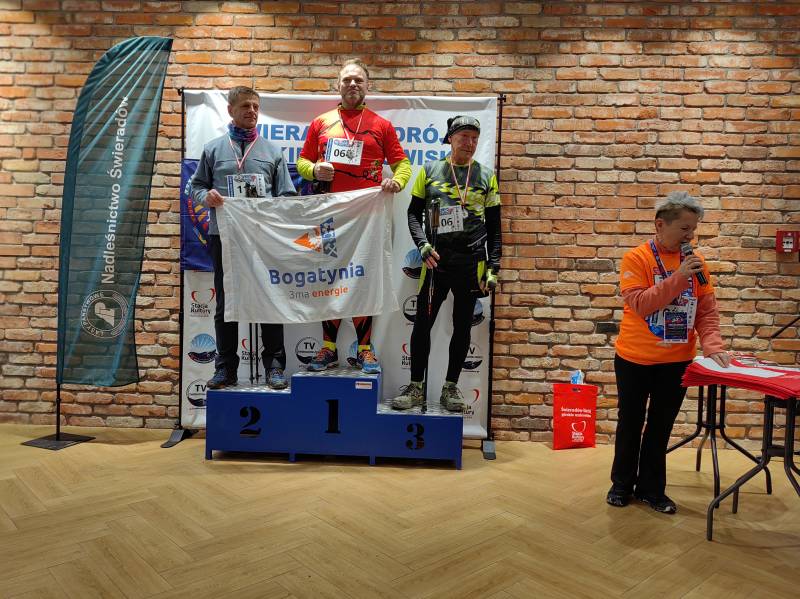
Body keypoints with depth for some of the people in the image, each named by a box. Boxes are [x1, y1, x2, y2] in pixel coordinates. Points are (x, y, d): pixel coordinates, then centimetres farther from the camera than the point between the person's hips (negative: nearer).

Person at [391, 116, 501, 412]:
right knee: (422, 323, 1)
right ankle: (416, 388, 14)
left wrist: (493, 268, 1)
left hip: (472, 263, 1)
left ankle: (451, 387, 20)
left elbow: (494, 227, 8)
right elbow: (414, 213, 7)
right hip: (436, 262, 0)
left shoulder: (486, 176, 7)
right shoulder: (430, 171, 6)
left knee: (462, 326, 6)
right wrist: (423, 245, -9)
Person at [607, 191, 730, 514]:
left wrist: (712, 346, -14)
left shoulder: (695, 262, 1)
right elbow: (640, 304, -21)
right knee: (631, 424, 12)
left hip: (677, 361, 3)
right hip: (636, 359, -3)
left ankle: (651, 488, 29)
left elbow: (707, 311, 1)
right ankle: (622, 484, 30)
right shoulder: (636, 258, -11)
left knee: (661, 426, 13)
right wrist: (679, 277, -26)